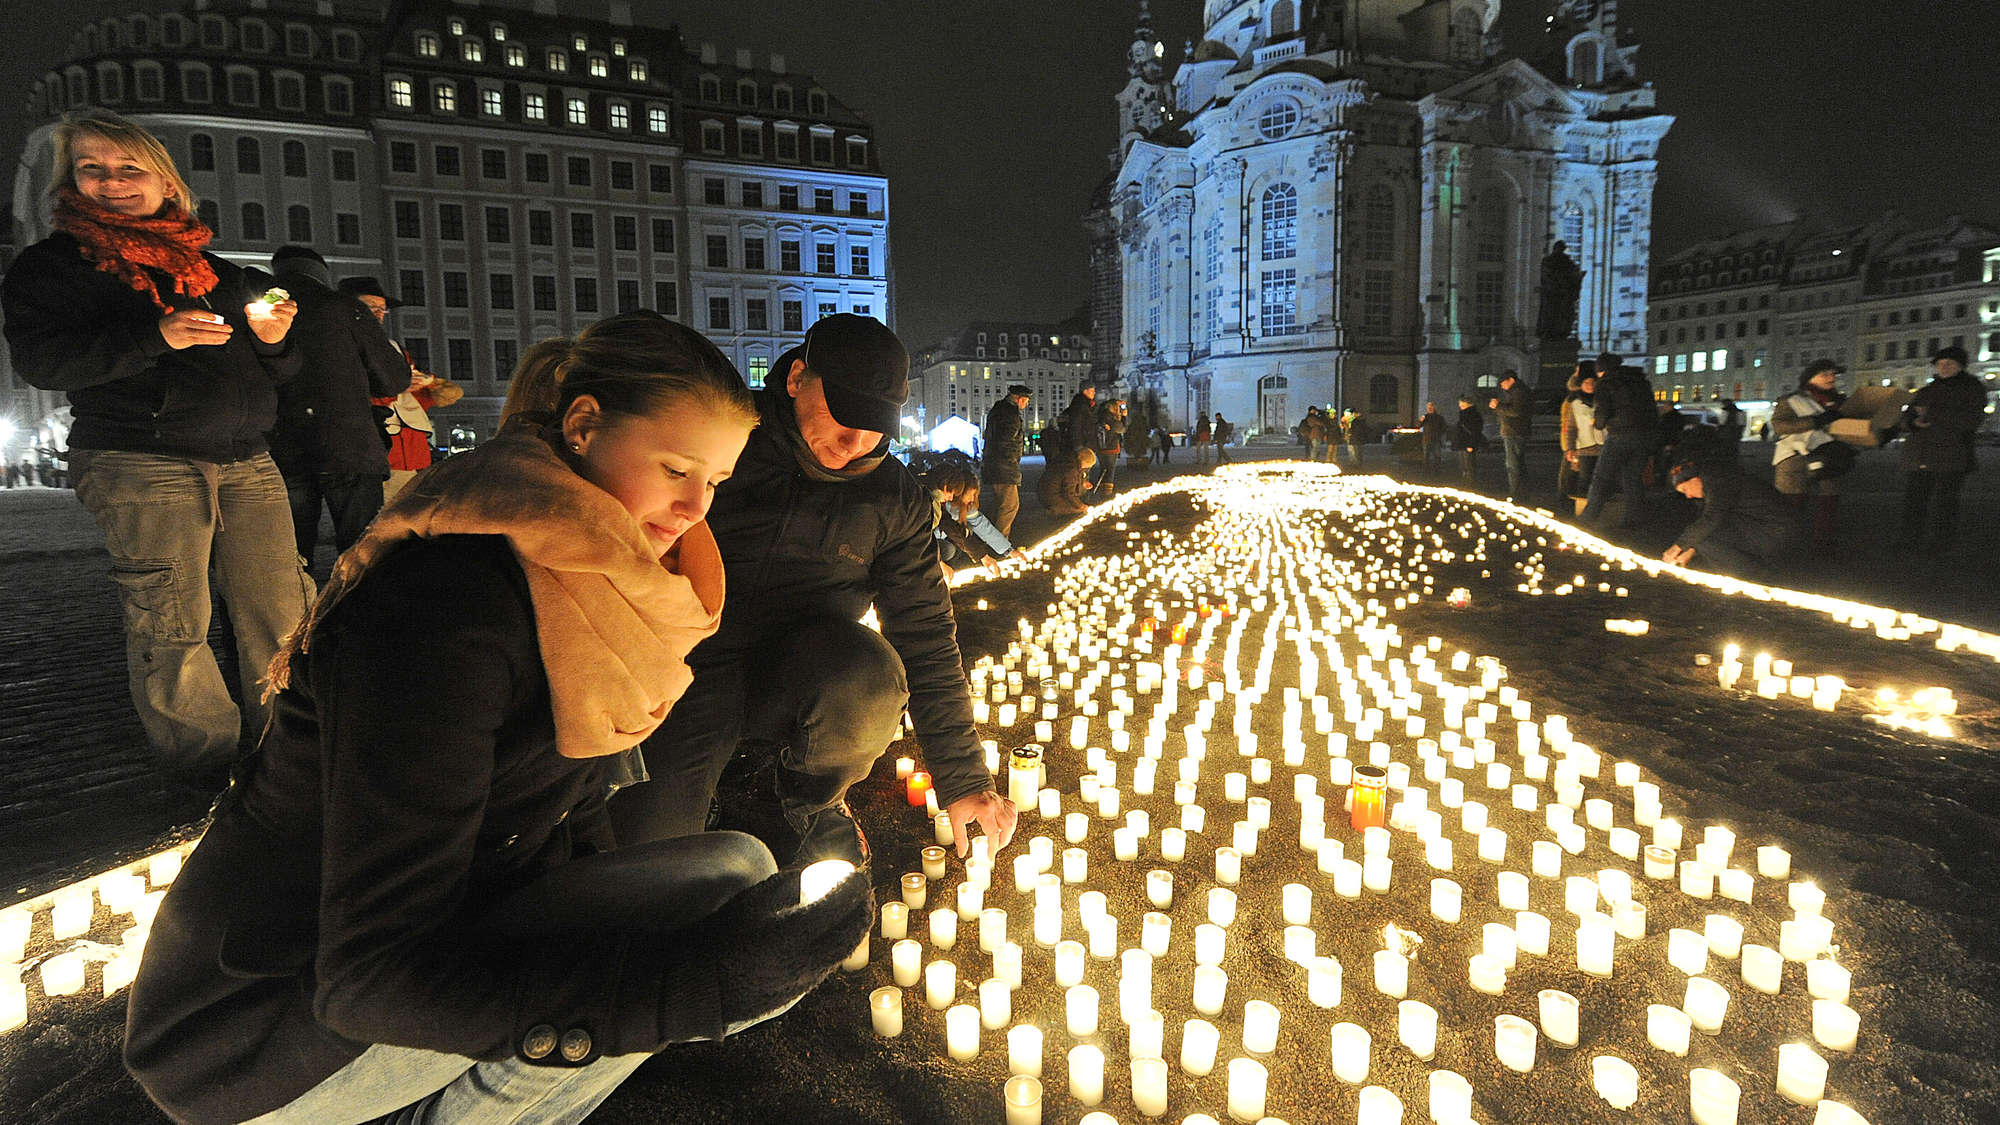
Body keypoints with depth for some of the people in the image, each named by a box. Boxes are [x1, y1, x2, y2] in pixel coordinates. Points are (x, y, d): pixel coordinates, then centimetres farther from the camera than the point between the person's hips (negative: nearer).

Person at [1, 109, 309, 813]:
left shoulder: (215, 270, 21)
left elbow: (276, 373, 24)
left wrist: (275, 338, 0)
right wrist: (157, 337, -18)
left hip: (246, 463, 4)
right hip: (141, 464, -4)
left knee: (282, 609, -2)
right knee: (171, 625, -7)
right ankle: (200, 767, 3)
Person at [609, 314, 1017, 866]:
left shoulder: (896, 498, -2)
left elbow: (927, 637, -1)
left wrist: (963, 781, -3)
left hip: (800, 674, 2)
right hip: (689, 670, -1)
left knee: (870, 678, -33)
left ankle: (815, 800, 1)